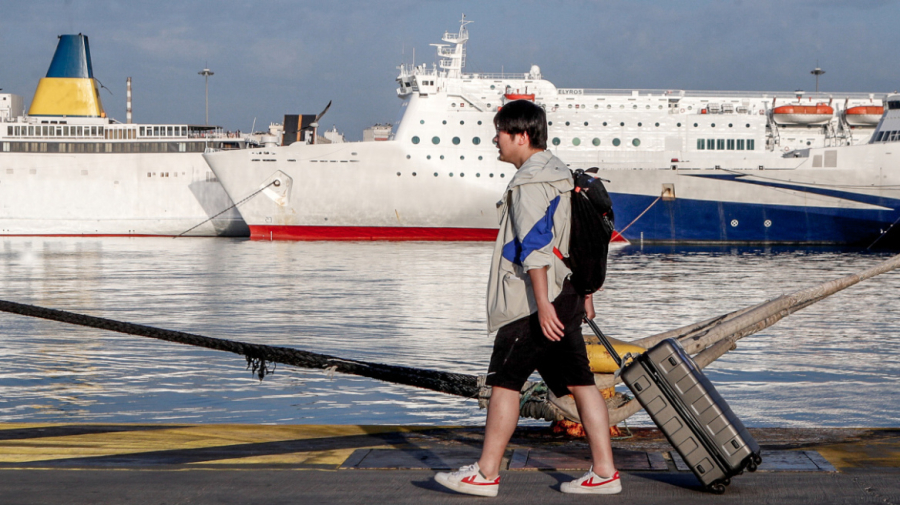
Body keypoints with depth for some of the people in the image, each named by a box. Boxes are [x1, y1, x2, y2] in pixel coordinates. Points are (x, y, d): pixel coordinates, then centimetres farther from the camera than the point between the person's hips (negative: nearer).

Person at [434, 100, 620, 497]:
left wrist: (542, 304, -25)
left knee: (504, 381, -2)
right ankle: (604, 472, 5)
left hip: (535, 302, -10)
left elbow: (535, 245, -21)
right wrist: (584, 294, 25)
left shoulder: (529, 182, -13)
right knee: (579, 382, 7)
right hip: (566, 295, 10)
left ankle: (486, 474, 3)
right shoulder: (560, 174, 18)